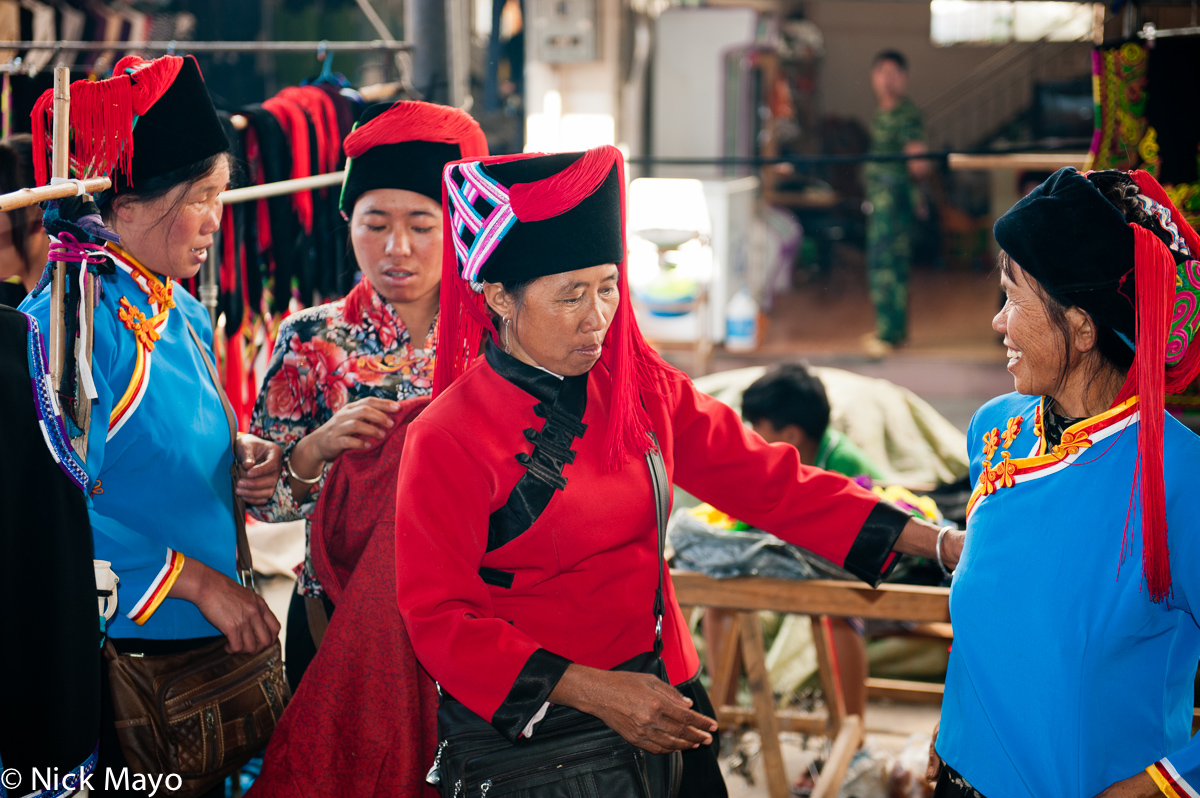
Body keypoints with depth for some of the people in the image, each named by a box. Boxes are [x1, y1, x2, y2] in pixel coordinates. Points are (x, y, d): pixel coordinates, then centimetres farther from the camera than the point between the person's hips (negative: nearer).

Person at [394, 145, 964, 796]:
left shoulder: (640, 388, 0)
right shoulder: (446, 441, -16)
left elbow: (762, 479, 2)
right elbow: (439, 620, -15)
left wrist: (940, 544, -5)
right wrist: (594, 693, -25)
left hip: (664, 710, 5)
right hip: (530, 735, -5)